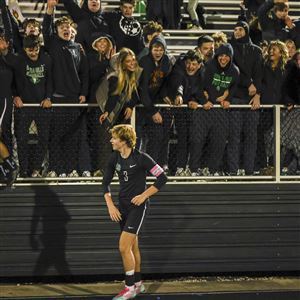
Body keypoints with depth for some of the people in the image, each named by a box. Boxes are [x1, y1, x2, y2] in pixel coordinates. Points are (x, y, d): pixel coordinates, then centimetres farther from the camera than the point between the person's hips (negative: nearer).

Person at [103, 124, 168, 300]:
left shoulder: (141, 158, -17)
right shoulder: (115, 158, 2)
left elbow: (162, 178, -13)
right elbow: (106, 183, 11)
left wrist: (144, 195, -15)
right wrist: (110, 206, 1)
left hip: (137, 206, -7)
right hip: (123, 206, 7)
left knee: (124, 247, -13)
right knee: (133, 247, 15)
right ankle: (138, 284, 27)